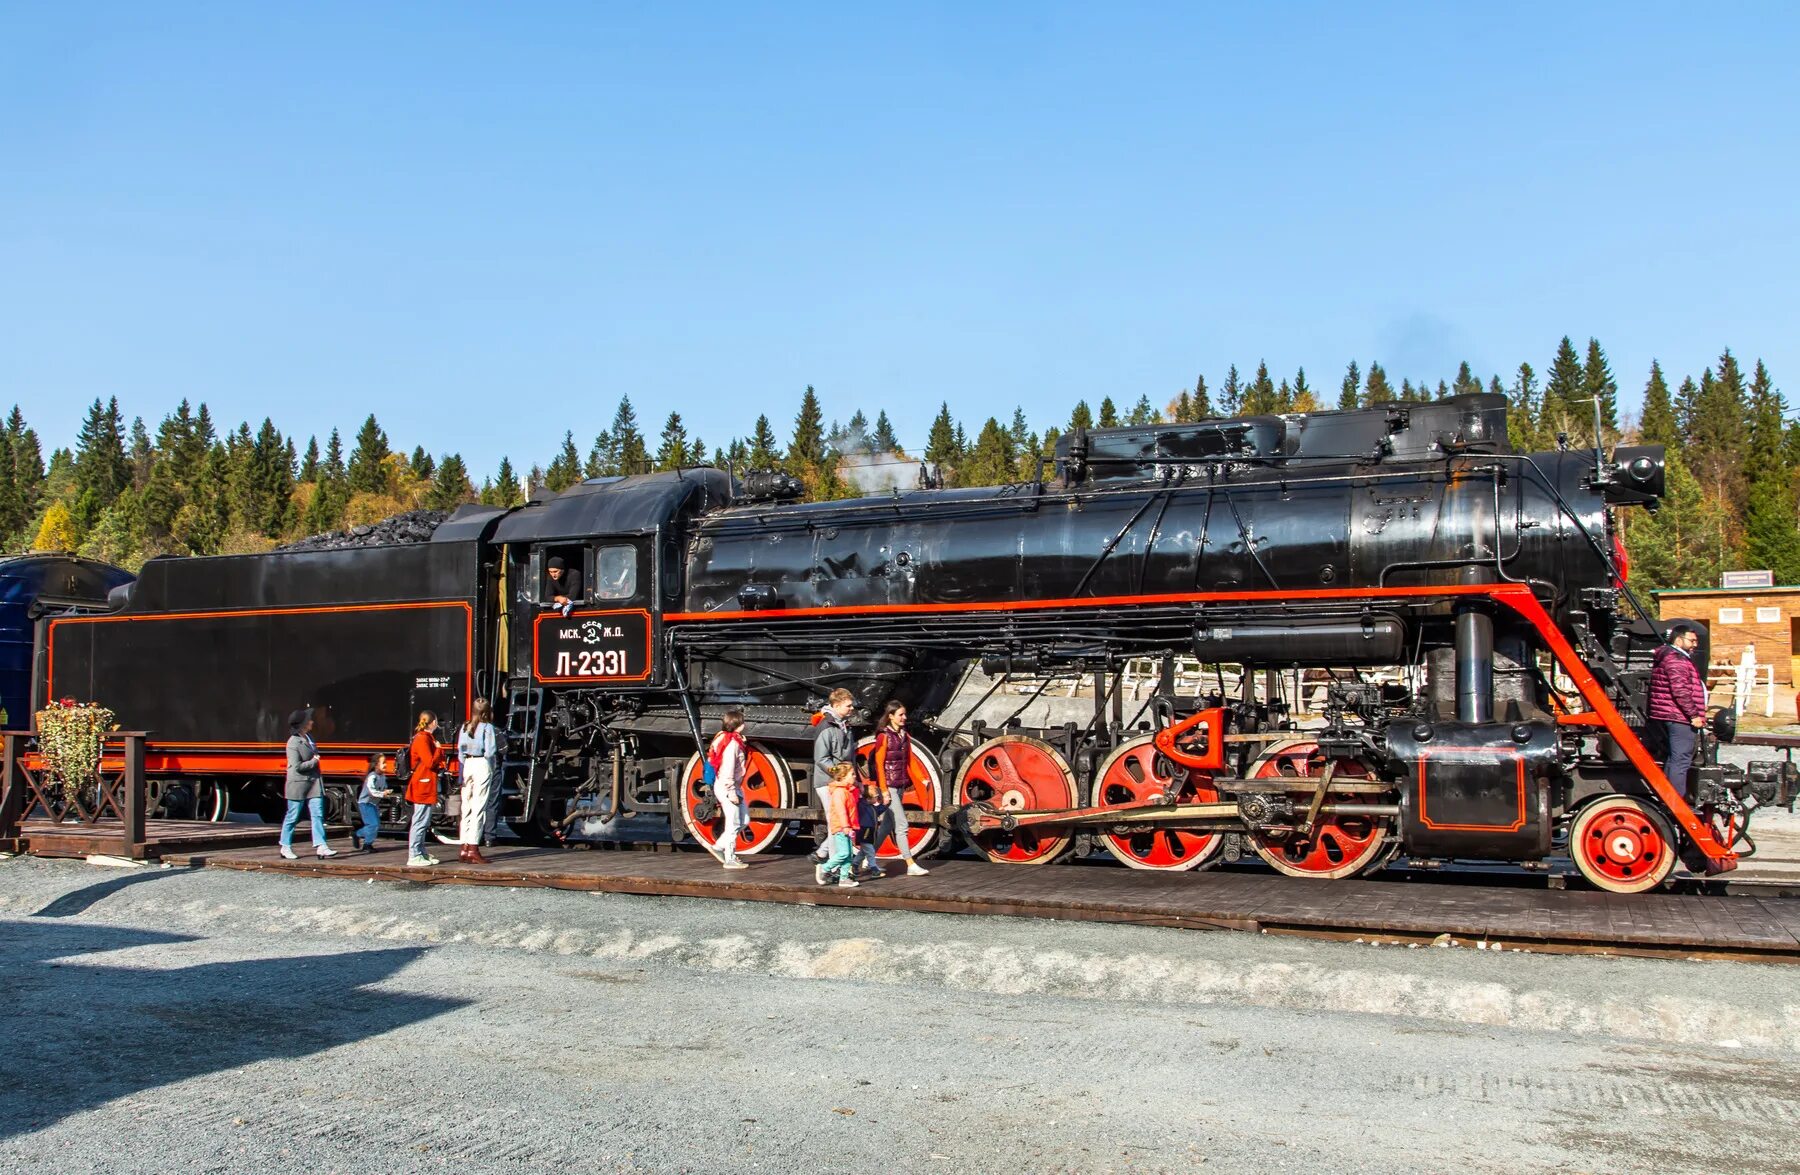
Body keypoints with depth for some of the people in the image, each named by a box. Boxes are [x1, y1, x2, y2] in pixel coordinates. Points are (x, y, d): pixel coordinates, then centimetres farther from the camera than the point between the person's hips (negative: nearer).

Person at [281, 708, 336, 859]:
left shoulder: (309, 736, 8)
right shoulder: (293, 743, -16)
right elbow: (297, 766, -20)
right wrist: (314, 761, -12)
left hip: (314, 782, 7)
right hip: (298, 784, -7)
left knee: (318, 815, -1)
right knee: (293, 817, 4)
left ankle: (320, 846, -3)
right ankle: (285, 847, 17)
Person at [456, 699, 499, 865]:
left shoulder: (464, 727, 10)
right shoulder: (487, 727, -6)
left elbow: (460, 750, 10)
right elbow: (490, 751, -13)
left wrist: (462, 773, 14)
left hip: (467, 764, 6)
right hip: (482, 765, -6)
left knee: (466, 807, 10)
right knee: (479, 808, -4)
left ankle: (464, 848, 14)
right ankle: (473, 850, -5)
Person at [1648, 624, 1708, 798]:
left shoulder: (1666, 657, 20)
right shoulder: (1676, 660, -15)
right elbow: (1680, 691, -24)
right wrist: (1694, 715, -20)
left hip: (1669, 717, 11)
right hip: (1680, 718, -11)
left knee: (1673, 759, 17)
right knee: (1681, 760, -10)